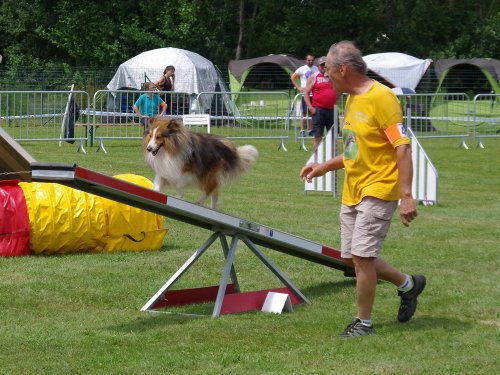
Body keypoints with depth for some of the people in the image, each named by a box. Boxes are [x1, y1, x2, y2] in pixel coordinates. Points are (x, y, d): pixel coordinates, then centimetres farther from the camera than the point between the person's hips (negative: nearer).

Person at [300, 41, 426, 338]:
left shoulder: (381, 97, -15)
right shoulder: (352, 100, 13)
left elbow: (403, 147, -19)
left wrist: (406, 195, -24)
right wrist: (325, 167, 14)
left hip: (378, 190, -9)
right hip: (352, 192, 9)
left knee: (362, 256, -10)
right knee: (353, 257, 10)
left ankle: (364, 323, 3)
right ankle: (408, 284, 29)